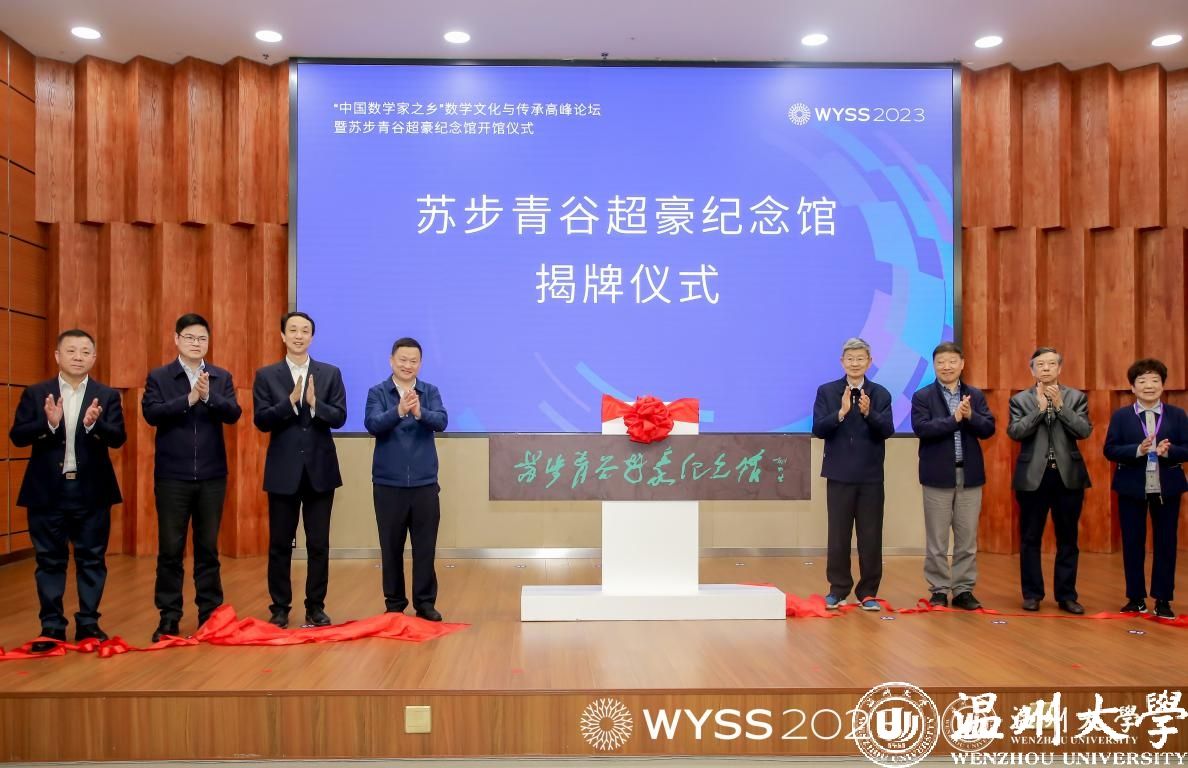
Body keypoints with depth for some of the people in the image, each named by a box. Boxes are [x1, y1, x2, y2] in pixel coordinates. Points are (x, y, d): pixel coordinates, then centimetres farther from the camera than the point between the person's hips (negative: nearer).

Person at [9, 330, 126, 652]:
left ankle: (88, 622, 17)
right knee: (49, 561, 8)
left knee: (92, 559, 6)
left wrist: (94, 424, -27)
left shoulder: (107, 395, 3)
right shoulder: (35, 393, 3)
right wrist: (49, 423, -22)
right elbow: (17, 436, -4)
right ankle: (52, 627, 17)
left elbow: (118, 438, -7)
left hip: (92, 491, 0)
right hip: (47, 490, 0)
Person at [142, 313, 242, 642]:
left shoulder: (222, 378, 8)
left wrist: (208, 396, -22)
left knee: (208, 547, 9)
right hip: (172, 476, -1)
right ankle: (169, 616, 13)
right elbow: (152, 413, -12)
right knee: (170, 548, 3)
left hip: (212, 476, 2)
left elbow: (233, 414, -6)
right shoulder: (158, 377, 3)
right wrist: (189, 398, -21)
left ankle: (210, 613, 18)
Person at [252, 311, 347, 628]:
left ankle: (316, 607, 17)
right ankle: (280, 608, 19)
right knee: (280, 544, 7)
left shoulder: (330, 373, 4)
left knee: (319, 544, 6)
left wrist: (314, 403, -22)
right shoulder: (266, 375, 3)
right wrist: (291, 401, -19)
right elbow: (261, 421, -6)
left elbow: (339, 417, -4)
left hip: (321, 469, 1)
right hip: (283, 470, 0)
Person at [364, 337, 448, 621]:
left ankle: (425, 602, 16)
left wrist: (420, 412, -33)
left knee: (425, 546, 5)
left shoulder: (430, 392, 3)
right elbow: (372, 424, -16)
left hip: (425, 482, 1)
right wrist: (399, 411, -34)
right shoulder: (377, 392, 0)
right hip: (388, 483, -1)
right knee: (391, 546, 7)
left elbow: (441, 421, -13)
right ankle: (394, 603, 20)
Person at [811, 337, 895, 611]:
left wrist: (868, 413, -25)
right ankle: (838, 590, 17)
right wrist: (841, 412, -22)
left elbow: (887, 431, -8)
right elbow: (818, 430, -7)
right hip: (839, 475, 0)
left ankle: (868, 592, 16)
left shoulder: (880, 394, 3)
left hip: (871, 476, 1)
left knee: (871, 537, 5)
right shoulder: (826, 391, 2)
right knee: (838, 536, 6)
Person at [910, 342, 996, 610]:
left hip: (970, 475, 3)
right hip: (938, 475, -3)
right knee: (937, 538, 4)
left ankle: (963, 590, 18)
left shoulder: (976, 395, 8)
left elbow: (989, 428, 0)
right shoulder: (922, 396, -2)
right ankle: (939, 590, 14)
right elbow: (921, 429, -15)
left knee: (967, 537, 8)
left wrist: (970, 416, -18)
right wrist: (954, 419, -21)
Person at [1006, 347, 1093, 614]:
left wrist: (1060, 406, -14)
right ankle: (1032, 594, 15)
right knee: (1030, 539, 5)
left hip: (1068, 476, 1)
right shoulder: (1020, 399, 2)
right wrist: (1040, 408, -15)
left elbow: (1084, 431, -7)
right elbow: (1014, 432, -11)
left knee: (1067, 539, 7)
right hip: (1033, 476, -1)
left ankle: (1066, 595, 17)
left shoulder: (1077, 397, 5)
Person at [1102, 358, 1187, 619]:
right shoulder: (1121, 416, -1)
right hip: (1132, 488, 0)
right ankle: (1136, 598, 17)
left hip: (1167, 488, 1)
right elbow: (1109, 450, -7)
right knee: (1132, 544, 6)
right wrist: (1138, 450, -22)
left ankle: (1163, 600, 16)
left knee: (1165, 544, 6)